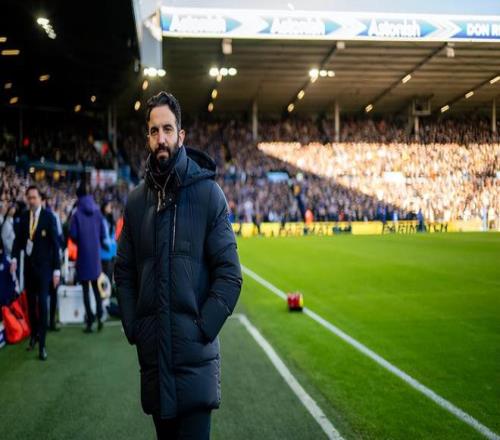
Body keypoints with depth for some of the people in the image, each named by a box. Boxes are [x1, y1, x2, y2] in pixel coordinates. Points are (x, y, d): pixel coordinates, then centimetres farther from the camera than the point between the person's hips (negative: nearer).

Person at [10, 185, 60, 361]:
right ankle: (34, 333, 32)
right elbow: (19, 238, 6)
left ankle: (42, 344, -4)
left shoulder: (49, 217, -9)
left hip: (43, 265, -4)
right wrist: (14, 258, -11)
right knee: (30, 302, 13)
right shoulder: (24, 216, 3)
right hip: (28, 264, 4)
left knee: (42, 303, -8)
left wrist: (57, 269, -11)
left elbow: (55, 244, -9)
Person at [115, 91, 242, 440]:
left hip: (195, 358, -4)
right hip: (152, 356, 4)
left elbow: (229, 274, -7)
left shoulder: (207, 192, -6)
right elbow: (124, 273, 14)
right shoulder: (137, 200, 6)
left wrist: (204, 328, -13)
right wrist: (133, 327, 3)